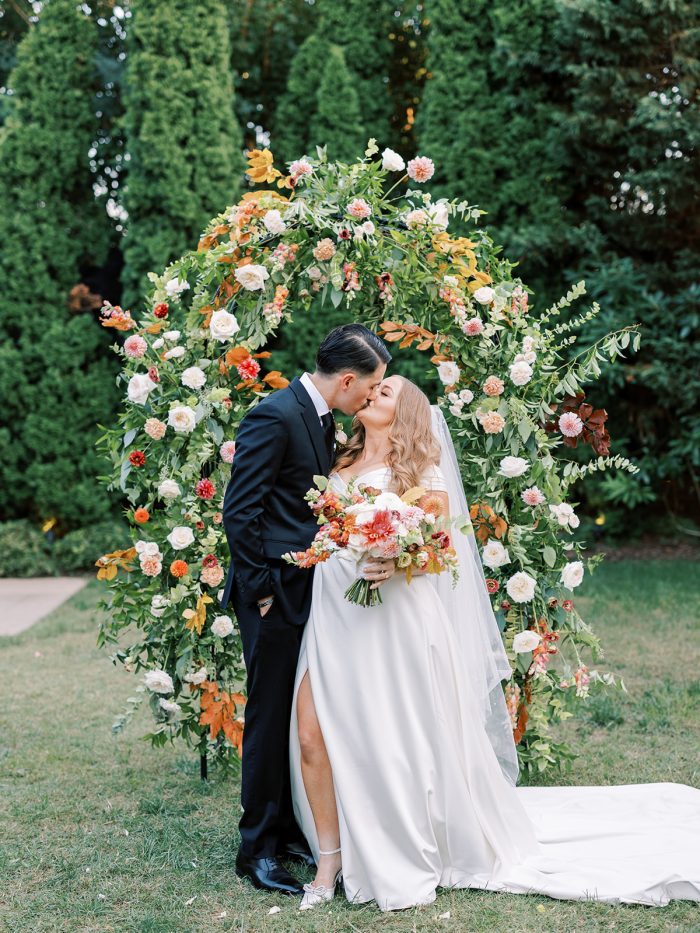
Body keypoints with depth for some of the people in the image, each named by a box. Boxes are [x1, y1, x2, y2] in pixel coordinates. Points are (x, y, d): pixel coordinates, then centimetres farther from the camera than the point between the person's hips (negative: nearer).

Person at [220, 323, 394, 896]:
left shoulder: (322, 418, 11)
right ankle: (257, 849, 14)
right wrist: (263, 588, -15)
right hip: (275, 594, -8)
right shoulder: (274, 416, -17)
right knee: (270, 718, 1)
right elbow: (240, 512, -18)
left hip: (309, 591, 8)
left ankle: (290, 831, 26)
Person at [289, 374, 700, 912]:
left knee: (402, 740, 1)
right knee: (312, 735, -5)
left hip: (395, 618, -4)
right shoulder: (337, 468, 19)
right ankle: (331, 861, 9)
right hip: (333, 611, 4)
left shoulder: (421, 469, 4)